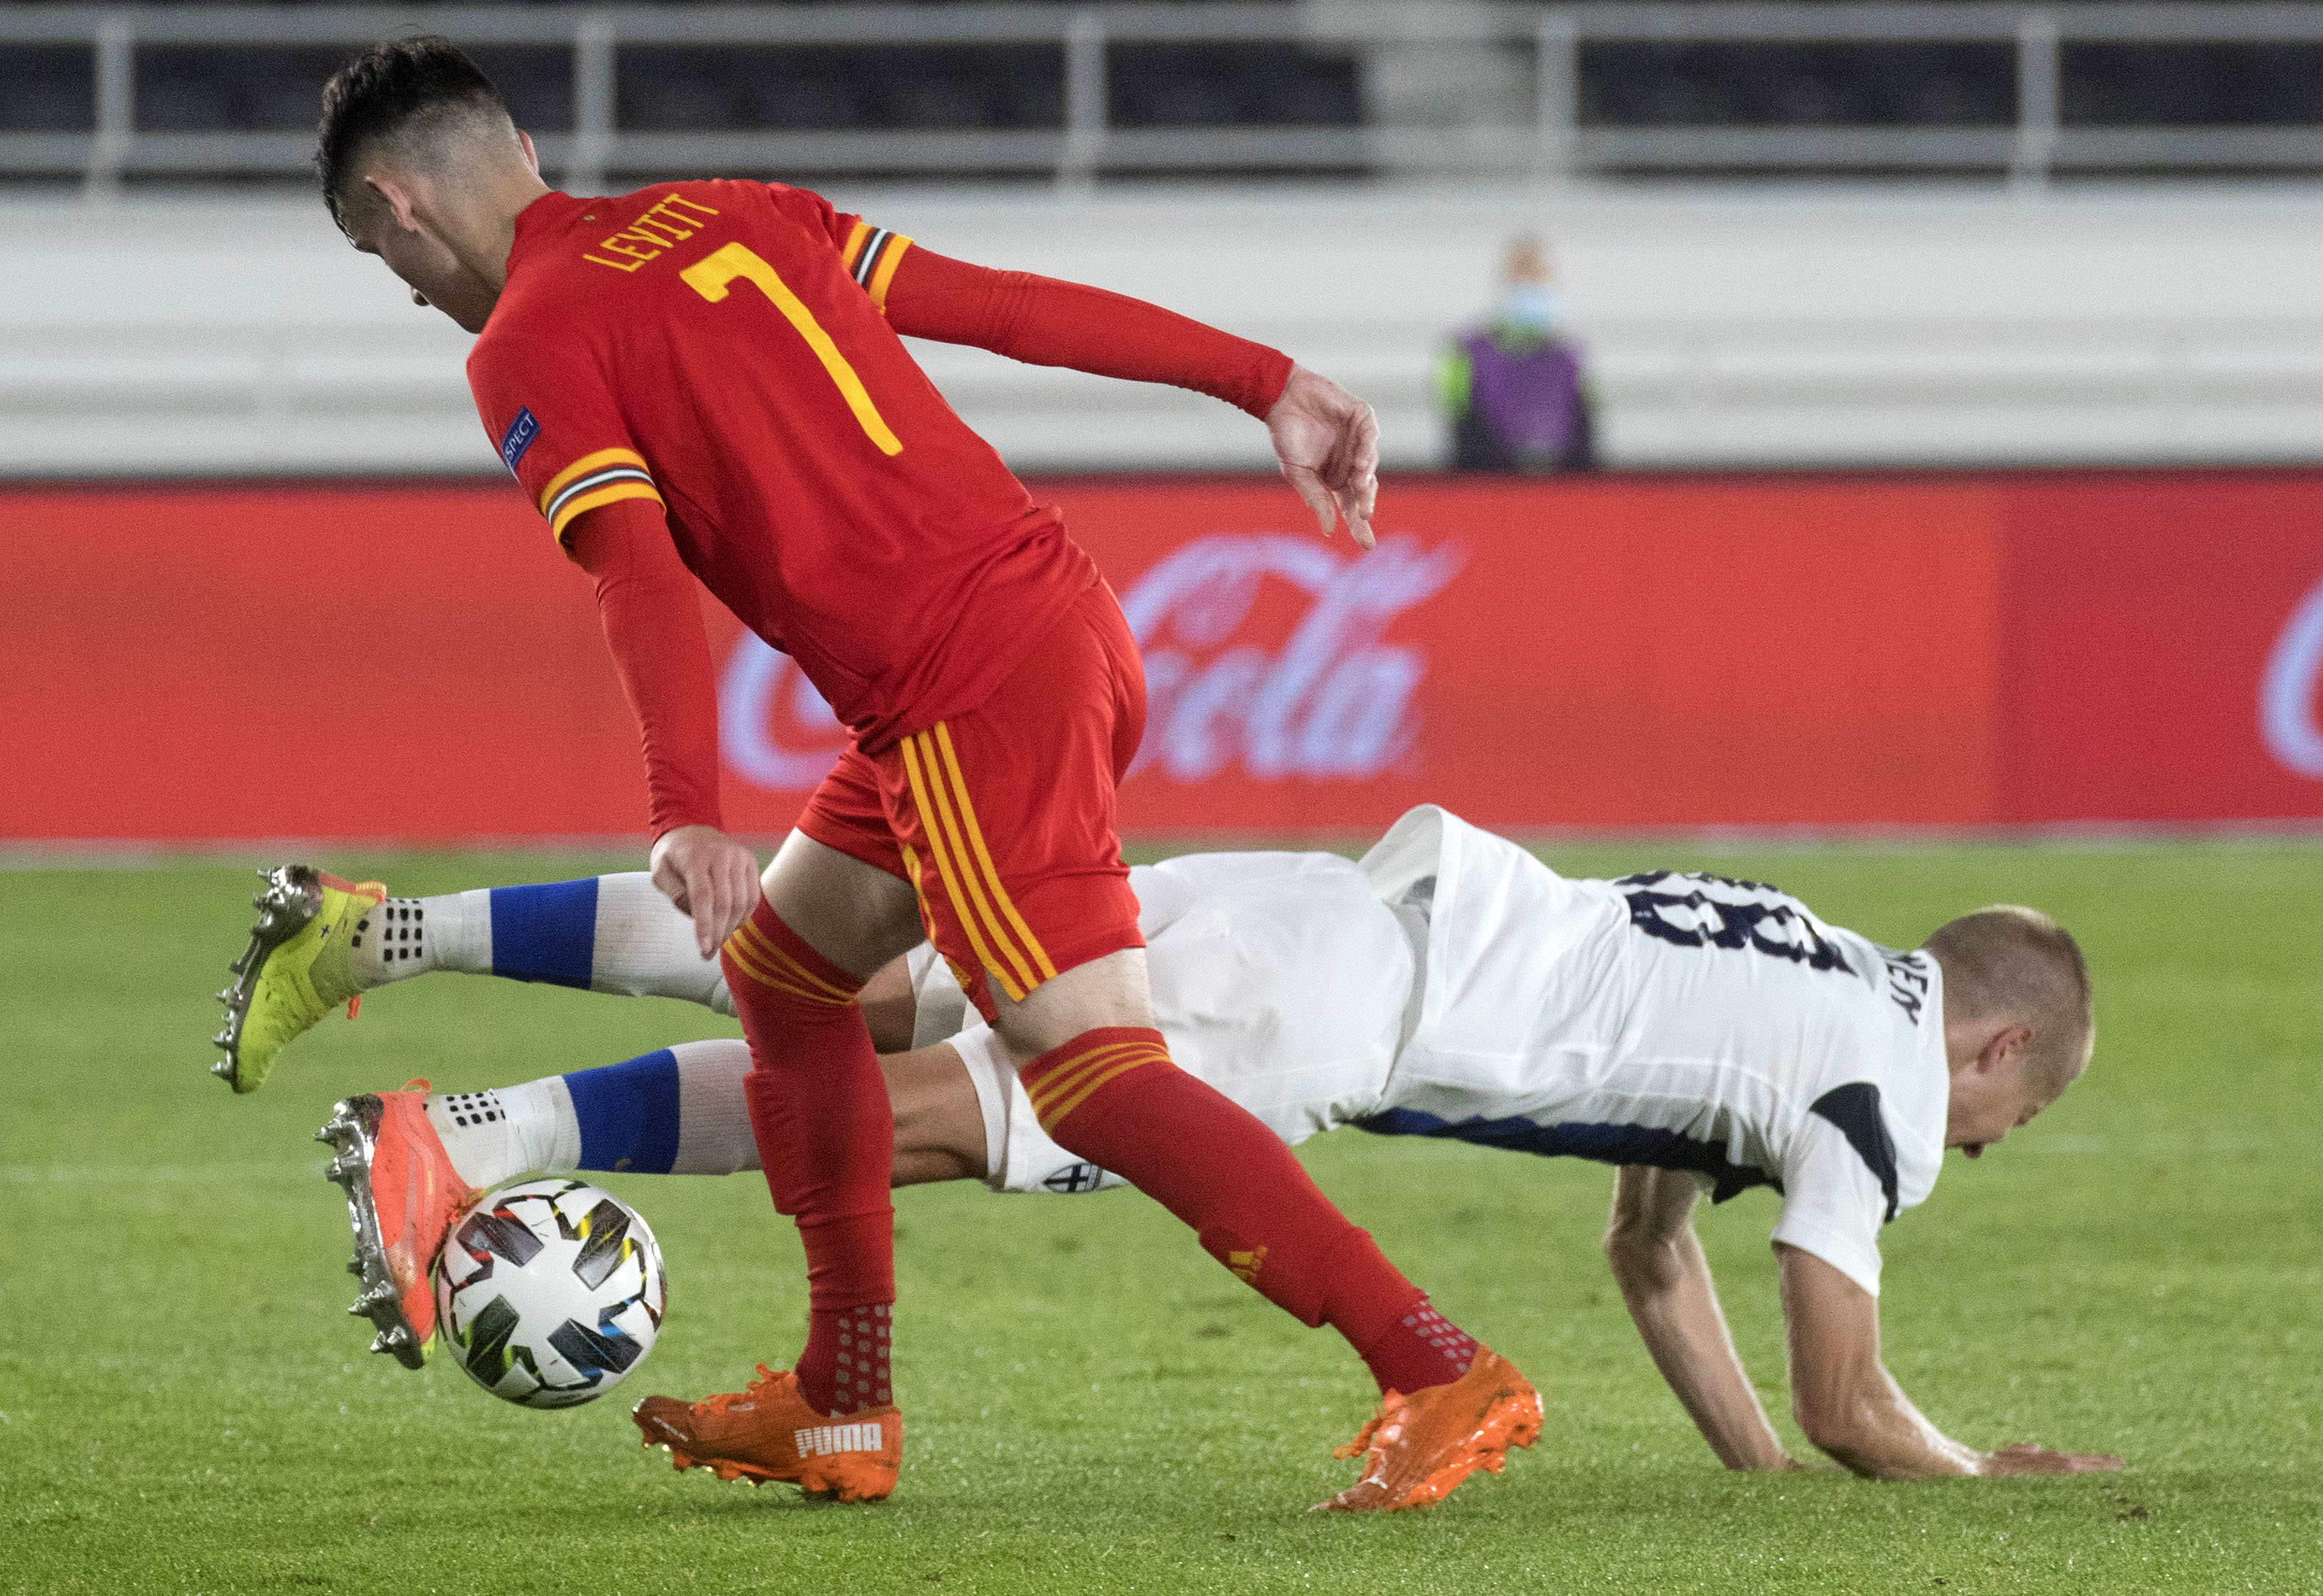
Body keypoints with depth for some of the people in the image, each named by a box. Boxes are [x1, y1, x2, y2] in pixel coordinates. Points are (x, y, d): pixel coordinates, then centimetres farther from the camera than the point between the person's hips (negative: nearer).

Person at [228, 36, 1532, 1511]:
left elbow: (643, 581, -19)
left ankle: (1445, 1374, -20)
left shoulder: (527, 351, -3)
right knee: (783, 960, 22)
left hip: (970, 695, -9)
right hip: (1067, 610, 9)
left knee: (1097, 1079, -12)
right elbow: (1014, 307, 16)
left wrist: (688, 820, -30)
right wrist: (1269, 385, 16)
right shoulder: (730, 216, 19)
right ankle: (842, 1409, 26)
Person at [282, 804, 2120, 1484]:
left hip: (1329, 901, 8)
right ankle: (467, 1145, -30)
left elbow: (1651, 1252, 36)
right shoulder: (1882, 1084, -2)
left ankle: (385, 936, -3)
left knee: (829, 983, 4)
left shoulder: (1809, 992, 26)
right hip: (1336, 999, -8)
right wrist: (1981, 1475, 14)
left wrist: (1772, 1471, 33)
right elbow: (1845, 1401, -4)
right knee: (933, 1115, -16)